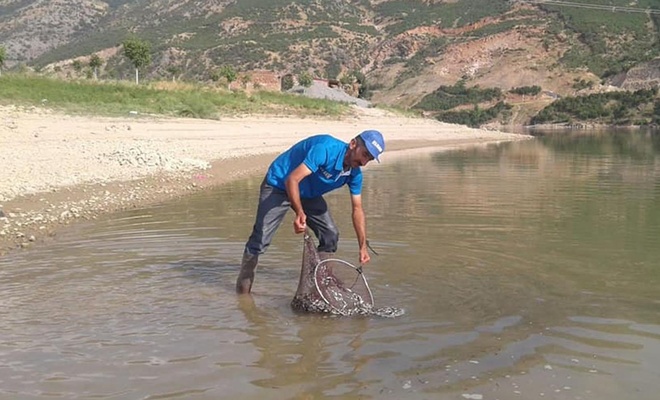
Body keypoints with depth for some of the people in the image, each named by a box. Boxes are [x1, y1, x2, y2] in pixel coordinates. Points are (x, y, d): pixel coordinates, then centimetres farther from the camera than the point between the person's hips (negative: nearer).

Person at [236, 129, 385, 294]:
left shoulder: (354, 174, -9)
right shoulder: (326, 148, -33)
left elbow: (357, 209, -1)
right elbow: (292, 180, -38)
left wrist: (363, 246, -7)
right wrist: (300, 213, -51)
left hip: (308, 193, 8)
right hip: (278, 186, -7)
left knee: (331, 235, 0)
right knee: (260, 240, -13)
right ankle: (242, 291, -1)